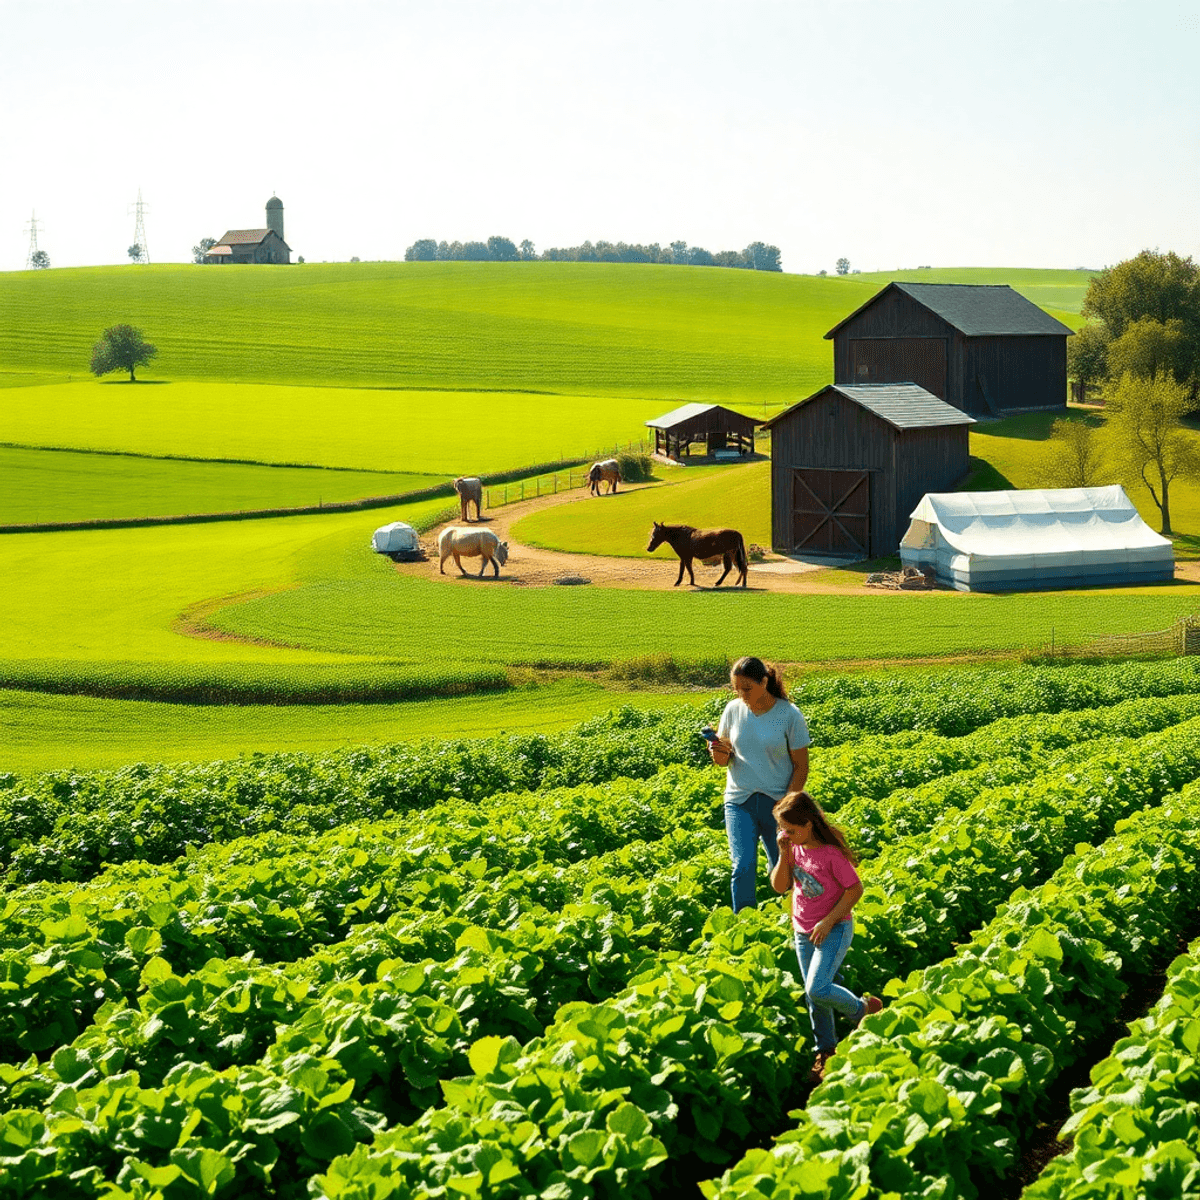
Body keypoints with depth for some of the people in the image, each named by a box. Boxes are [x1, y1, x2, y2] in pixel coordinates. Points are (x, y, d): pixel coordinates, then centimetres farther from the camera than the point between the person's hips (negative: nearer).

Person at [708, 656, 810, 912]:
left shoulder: (790, 715, -9)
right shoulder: (734, 710, 0)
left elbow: (801, 766, -4)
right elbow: (727, 757, 9)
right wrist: (720, 756, -16)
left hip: (777, 801, -2)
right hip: (740, 800, 2)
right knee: (742, 867, -10)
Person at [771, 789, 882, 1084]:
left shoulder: (831, 853, -21)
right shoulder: (796, 848, -1)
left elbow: (855, 889, -16)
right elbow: (779, 886, 1)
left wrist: (828, 921, -18)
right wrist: (784, 855, -14)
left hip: (834, 930, -7)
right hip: (803, 932, 7)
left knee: (817, 989, -19)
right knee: (812, 996, 10)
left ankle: (863, 1009, 6)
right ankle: (825, 1052, 23)